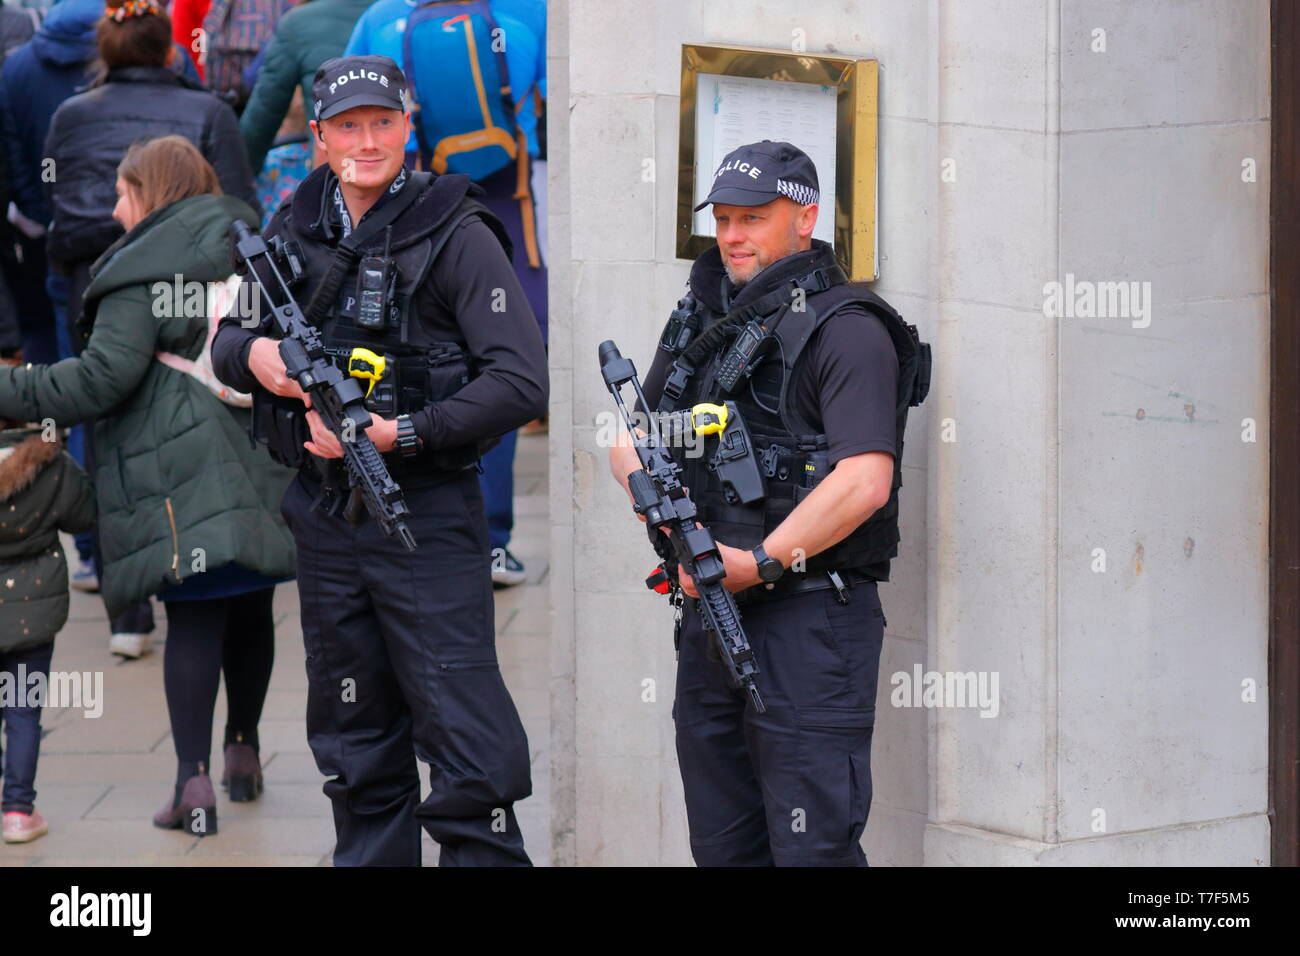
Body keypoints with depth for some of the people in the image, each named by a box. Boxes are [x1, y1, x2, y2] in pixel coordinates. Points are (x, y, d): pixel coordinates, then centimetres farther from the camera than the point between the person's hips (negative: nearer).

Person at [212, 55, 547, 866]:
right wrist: (252, 354, -5)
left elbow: (522, 382, -15)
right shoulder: (294, 230, 8)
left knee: (464, 742, -9)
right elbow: (227, 336, 20)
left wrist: (404, 434, -21)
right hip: (325, 516, 6)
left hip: (427, 516, -6)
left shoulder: (456, 234, -9)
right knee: (354, 740, 15)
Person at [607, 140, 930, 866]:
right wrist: (639, 466, -3)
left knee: (812, 846, -9)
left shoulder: (846, 330, -10)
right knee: (723, 846, 13)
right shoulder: (702, 320, 16)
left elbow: (864, 483, -21)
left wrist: (758, 562, -20)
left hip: (810, 621, -8)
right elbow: (633, 443, 21)